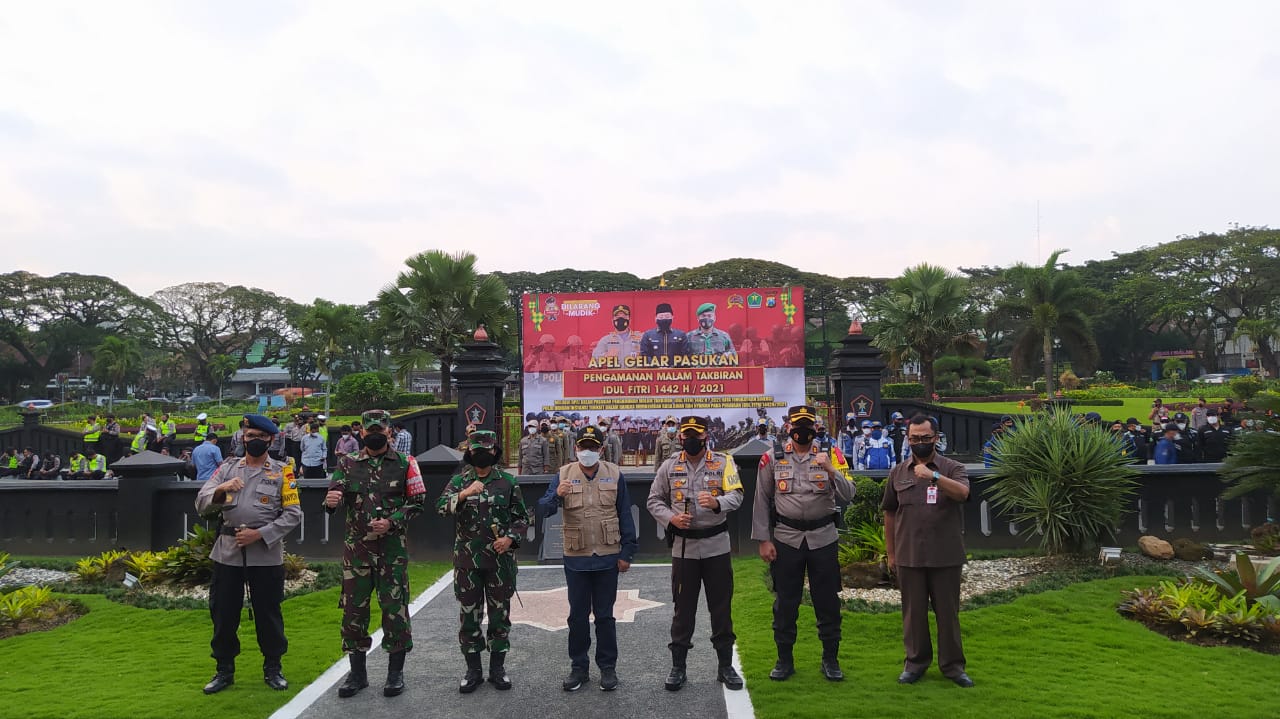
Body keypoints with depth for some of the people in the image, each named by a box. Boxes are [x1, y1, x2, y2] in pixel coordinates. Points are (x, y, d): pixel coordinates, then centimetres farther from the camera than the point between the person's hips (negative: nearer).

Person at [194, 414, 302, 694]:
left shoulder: (282, 472, 2)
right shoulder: (227, 468, 9)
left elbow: (293, 514, -4)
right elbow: (201, 506, 2)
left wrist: (259, 534, -14)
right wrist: (220, 489, -18)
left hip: (266, 554, -2)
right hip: (227, 552, 2)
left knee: (268, 612, 6)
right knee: (223, 612, 8)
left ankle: (273, 668, 21)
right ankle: (225, 670, 24)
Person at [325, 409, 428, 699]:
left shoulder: (404, 464, 2)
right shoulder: (348, 464, 7)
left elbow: (418, 501, 1)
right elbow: (334, 498, 0)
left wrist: (392, 522, -13)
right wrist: (330, 501, -25)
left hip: (392, 547, -2)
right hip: (356, 547, 2)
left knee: (395, 608, 2)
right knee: (353, 608, 7)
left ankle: (396, 672, 16)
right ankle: (357, 672, 21)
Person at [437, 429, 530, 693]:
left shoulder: (508, 482, 2)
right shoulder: (459, 481, 3)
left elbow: (522, 518, 5)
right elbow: (441, 506, -15)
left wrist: (510, 538, -12)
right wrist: (463, 494, -32)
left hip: (500, 560, 0)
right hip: (467, 560, 0)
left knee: (500, 614, 7)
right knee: (469, 615, 8)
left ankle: (497, 668, 21)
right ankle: (473, 669, 20)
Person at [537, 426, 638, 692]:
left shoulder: (614, 475, -1)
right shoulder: (563, 475, -1)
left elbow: (625, 515, 2)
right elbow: (543, 508, -9)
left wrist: (627, 552, 0)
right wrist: (557, 495, -31)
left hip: (607, 558, 0)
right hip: (576, 559, 1)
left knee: (604, 615, 9)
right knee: (578, 615, 10)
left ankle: (608, 667, 20)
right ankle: (578, 667, 22)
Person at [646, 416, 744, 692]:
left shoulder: (723, 462, -1)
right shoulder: (670, 466, 4)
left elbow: (736, 495, -12)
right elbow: (654, 501, 8)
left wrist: (717, 503, -33)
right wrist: (671, 518, -10)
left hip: (716, 545, -1)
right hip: (683, 546, 1)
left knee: (722, 607, 7)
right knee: (683, 608, 7)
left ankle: (726, 666, 20)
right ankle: (678, 667, 18)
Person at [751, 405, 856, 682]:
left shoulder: (830, 455, 0)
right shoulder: (772, 458, 1)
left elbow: (847, 496, -8)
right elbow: (762, 501, 3)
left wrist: (830, 470, -24)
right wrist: (763, 540, -1)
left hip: (823, 537, 0)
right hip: (785, 539, 0)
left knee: (828, 601, 7)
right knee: (785, 602, 7)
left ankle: (830, 659, 23)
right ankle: (784, 659, 21)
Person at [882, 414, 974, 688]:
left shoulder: (953, 468, 0)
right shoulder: (898, 473, 7)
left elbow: (962, 493, -22)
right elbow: (890, 515, 11)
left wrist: (934, 476, -36)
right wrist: (890, 553, 10)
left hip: (946, 556, -2)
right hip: (909, 556, 2)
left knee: (947, 610, 7)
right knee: (913, 611, 10)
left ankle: (952, 664, 21)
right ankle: (916, 662, 23)